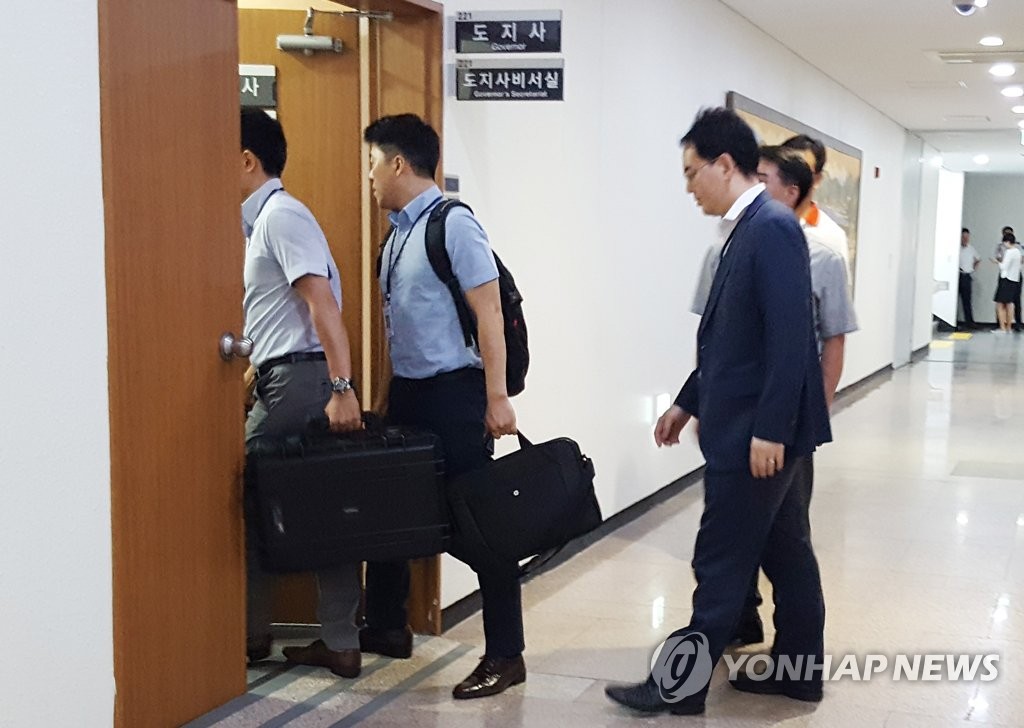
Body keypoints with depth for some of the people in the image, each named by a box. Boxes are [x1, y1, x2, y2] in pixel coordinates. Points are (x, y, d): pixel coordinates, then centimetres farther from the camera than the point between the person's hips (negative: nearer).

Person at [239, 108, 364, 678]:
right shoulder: (260, 220, 21)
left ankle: (252, 633, 13)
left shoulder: (280, 214, -9)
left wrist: (342, 389, -25)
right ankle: (341, 644, 12)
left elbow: (322, 302, -19)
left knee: (249, 496, 1)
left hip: (298, 379, -9)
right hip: (291, 379, 9)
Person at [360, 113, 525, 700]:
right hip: (407, 390, 9)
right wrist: (392, 389, 19)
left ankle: (505, 656, 8)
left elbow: (489, 312, -16)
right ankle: (386, 628, 33)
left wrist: (497, 398, -19)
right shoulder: (398, 232, 11)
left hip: (453, 391, -9)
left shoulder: (453, 224, -12)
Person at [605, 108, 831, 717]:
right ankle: (799, 669, 28)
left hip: (760, 432, -10)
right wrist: (688, 403, 21)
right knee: (786, 551, 16)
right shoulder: (749, 230, 12)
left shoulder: (773, 228, -17)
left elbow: (790, 338, -23)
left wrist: (769, 430, -23)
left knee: (723, 561, 0)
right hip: (760, 429, 10)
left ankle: (681, 685, 10)